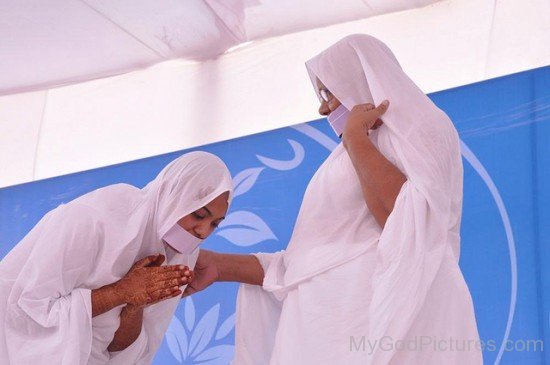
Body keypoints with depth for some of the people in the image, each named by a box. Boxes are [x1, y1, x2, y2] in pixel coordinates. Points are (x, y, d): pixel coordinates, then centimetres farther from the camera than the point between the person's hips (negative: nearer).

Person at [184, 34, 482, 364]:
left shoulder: (421, 127, 2)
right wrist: (220, 266, 14)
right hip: (333, 329, 8)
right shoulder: (352, 159, 26)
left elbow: (414, 226, -17)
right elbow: (316, 264, 20)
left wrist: (355, 136, -7)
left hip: (388, 326, -7)